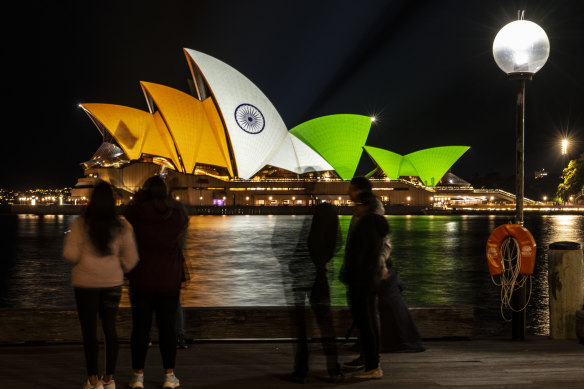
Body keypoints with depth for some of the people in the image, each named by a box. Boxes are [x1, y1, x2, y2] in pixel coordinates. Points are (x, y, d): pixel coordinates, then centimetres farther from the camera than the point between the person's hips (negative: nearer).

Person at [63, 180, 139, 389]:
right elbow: (131, 258, 1)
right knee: (110, 328, 11)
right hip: (112, 282, 3)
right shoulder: (122, 226, -2)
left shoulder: (80, 224, -10)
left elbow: (70, 254, -11)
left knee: (89, 330, 4)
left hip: (86, 282, -2)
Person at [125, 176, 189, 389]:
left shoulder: (136, 212, -9)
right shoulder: (178, 213, -2)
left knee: (140, 327, 5)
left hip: (142, 279, -1)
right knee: (168, 327, 7)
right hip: (170, 280, 1)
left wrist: (138, 199, 12)